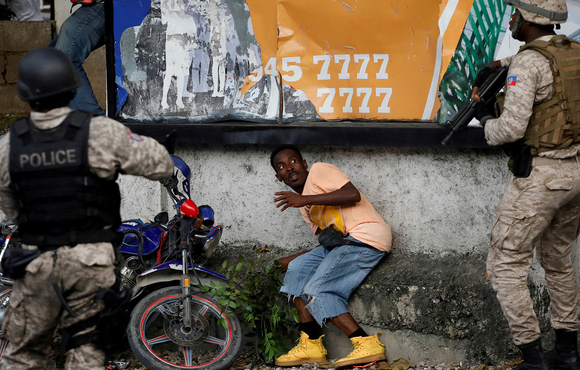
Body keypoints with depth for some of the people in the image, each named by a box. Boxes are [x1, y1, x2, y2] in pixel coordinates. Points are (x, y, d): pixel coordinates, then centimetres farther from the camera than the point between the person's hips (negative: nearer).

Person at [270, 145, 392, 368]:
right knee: (298, 269, 4)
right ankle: (311, 345, -4)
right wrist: (287, 261, 17)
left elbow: (352, 195, -16)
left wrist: (305, 199, -17)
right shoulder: (305, 206, 25)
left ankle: (366, 344, -22)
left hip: (367, 236, -9)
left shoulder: (319, 171, 0)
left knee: (315, 290, -16)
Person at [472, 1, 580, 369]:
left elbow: (513, 128, -23)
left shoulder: (527, 63, -16)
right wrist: (503, 63, 31)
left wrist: (489, 123, -1)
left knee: (506, 266, 1)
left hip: (540, 176, -8)